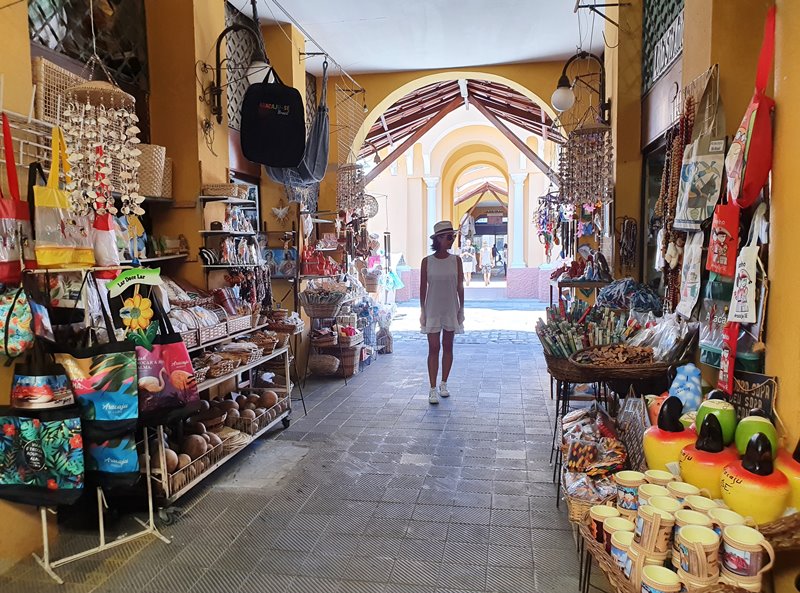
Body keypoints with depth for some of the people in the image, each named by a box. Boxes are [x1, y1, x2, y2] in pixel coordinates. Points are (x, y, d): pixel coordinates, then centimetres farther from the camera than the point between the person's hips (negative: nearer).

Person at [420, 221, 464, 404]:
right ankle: (433, 389, 4)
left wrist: (461, 309, 1)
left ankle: (443, 384, 24)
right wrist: (423, 311, -1)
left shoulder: (456, 260, -1)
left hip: (451, 310, 2)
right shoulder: (427, 261, -5)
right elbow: (423, 288, -1)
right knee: (433, 349, -1)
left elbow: (460, 286, 2)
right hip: (433, 310, -2)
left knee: (448, 347, 10)